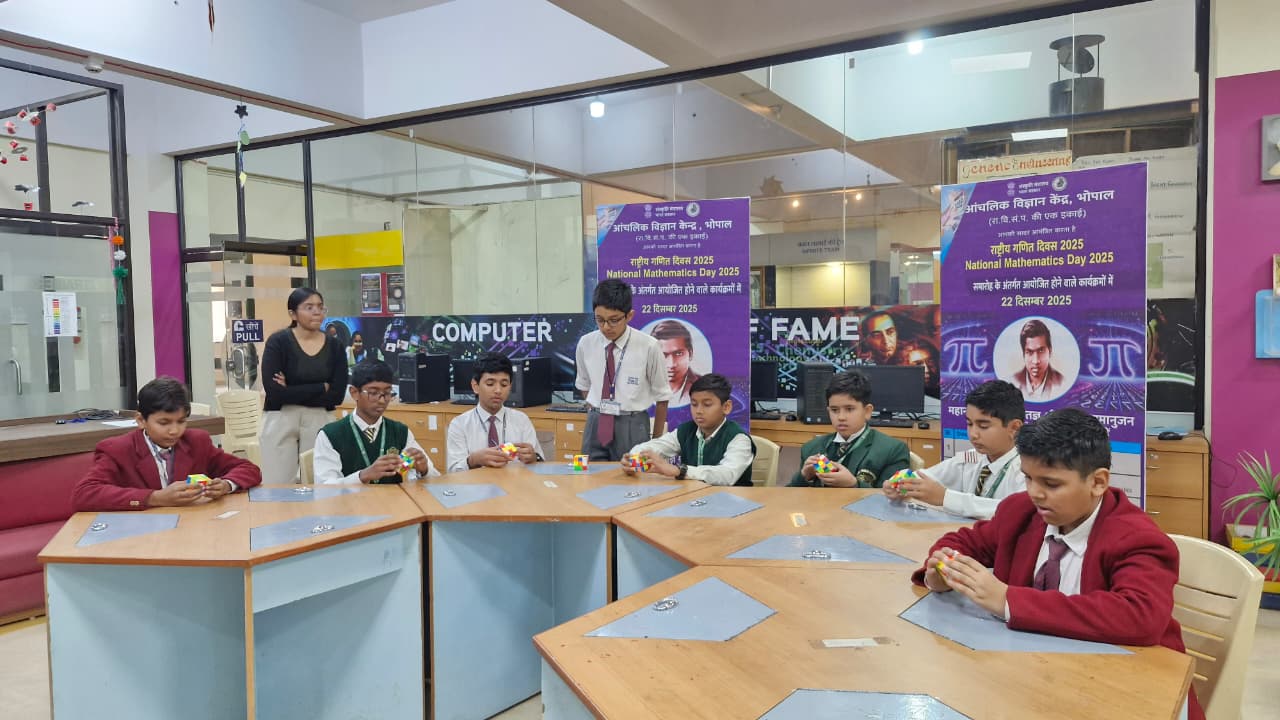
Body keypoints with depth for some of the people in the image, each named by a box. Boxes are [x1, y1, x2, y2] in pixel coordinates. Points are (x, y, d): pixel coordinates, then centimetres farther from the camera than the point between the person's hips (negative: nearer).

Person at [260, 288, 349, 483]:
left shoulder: (334, 346, 3)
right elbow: (274, 392, -15)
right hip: (281, 419, -2)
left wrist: (292, 392, -11)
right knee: (278, 486, -2)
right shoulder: (278, 342, -5)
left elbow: (336, 395, -5)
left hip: (319, 419, 2)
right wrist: (321, 388, -11)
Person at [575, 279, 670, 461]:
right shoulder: (586, 344, -2)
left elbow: (662, 397, 0)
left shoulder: (648, 346, -12)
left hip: (632, 428, -3)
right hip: (596, 425, 3)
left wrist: (656, 441, 8)